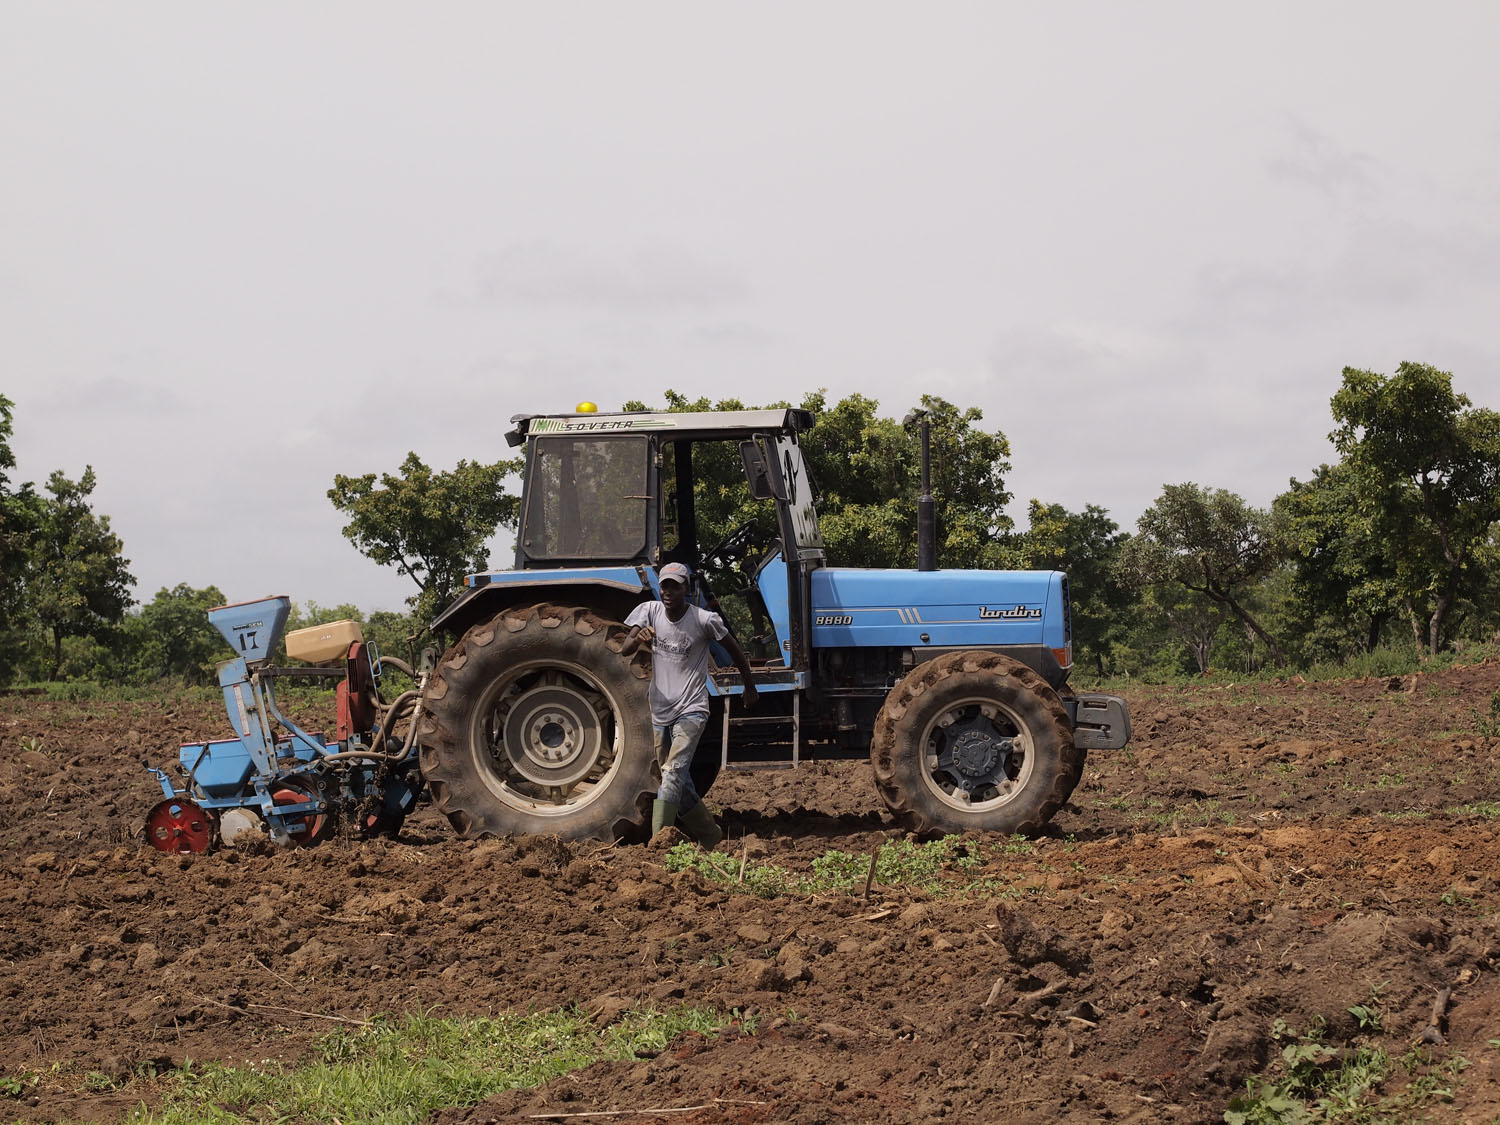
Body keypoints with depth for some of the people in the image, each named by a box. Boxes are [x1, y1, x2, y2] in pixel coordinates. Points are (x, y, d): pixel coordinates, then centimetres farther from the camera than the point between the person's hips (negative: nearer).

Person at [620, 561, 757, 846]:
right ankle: (711, 838, 28)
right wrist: (637, 638, -36)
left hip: (691, 710, -4)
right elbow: (623, 651, -13)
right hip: (660, 712, 4)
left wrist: (749, 687, 15)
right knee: (679, 785, 12)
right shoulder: (649, 611, -3)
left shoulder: (704, 620, -11)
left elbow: (734, 650, 5)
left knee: (673, 774, -22)